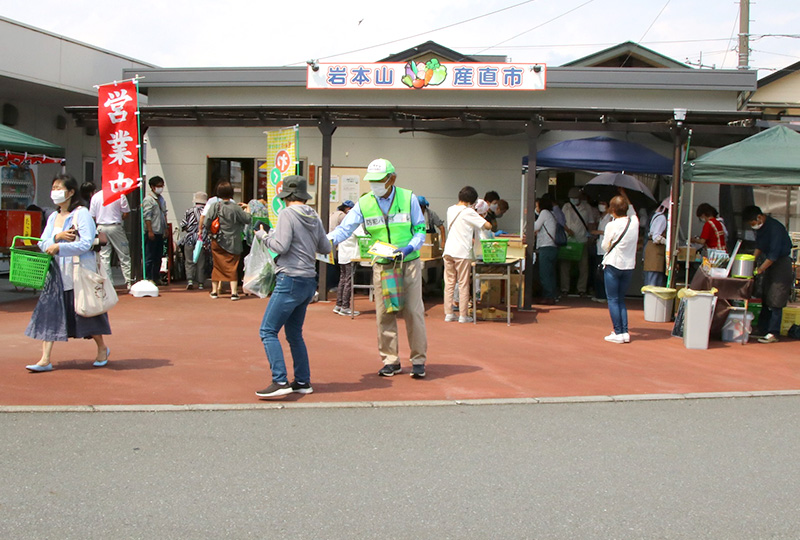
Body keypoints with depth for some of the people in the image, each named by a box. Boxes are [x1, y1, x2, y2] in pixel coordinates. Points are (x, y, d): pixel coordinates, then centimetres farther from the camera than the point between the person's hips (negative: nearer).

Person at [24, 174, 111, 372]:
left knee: (86, 311, 4)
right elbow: (43, 244, 8)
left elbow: (86, 243, -17)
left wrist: (59, 247, -20)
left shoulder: (81, 213, -8)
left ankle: (102, 349, 25)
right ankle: (45, 359, -2)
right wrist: (57, 237, -11)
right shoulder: (53, 217, 13)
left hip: (80, 271, -6)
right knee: (49, 311, -2)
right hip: (57, 272, 6)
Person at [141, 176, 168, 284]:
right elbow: (147, 216, -14)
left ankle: (156, 278, 18)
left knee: (158, 257, 11)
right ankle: (148, 278, -1)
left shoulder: (162, 199, 16)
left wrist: (165, 228, 17)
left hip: (160, 233, 8)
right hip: (152, 233, -8)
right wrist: (150, 231, -19)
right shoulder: (148, 199, -9)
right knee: (149, 257, -4)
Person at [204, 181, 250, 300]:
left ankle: (214, 290, 21)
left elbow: (207, 222, -7)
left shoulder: (215, 206, -7)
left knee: (217, 266, 14)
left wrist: (209, 232, 13)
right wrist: (247, 210, 15)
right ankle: (234, 292, -2)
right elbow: (247, 219, -4)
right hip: (232, 243, -2)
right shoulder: (236, 208, -12)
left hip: (217, 242, 2)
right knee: (232, 267, 3)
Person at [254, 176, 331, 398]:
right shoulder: (314, 217, 11)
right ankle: (303, 381, 19)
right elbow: (326, 248, 14)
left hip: (291, 280, -8)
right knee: (294, 334, 18)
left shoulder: (287, 214, -9)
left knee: (268, 331, -6)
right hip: (309, 282, 8)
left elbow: (281, 246, -16)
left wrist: (264, 236, 1)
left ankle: (280, 382, -14)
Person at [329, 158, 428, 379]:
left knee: (414, 311, -2)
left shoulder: (408, 198, -3)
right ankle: (391, 360, 14)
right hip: (382, 265, 2)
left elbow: (421, 229, 1)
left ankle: (419, 359, 10)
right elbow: (345, 228, -4)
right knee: (384, 313, 2)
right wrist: (328, 240, -24)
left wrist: (409, 248, -17)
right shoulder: (364, 203, 0)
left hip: (409, 263, -2)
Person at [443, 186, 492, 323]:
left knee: (449, 283, 8)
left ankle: (448, 314, 9)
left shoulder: (450, 209, 12)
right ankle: (463, 315, 4)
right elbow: (487, 225, -9)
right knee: (463, 284, 1)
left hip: (448, 251, 6)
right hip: (462, 252, -6)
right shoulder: (468, 212, -8)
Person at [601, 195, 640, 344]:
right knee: (621, 300, 15)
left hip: (613, 265, -5)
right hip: (629, 265, 5)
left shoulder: (612, 226, -15)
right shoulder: (634, 221, -2)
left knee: (613, 300, 2)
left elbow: (605, 246, -5)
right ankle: (625, 332, 9)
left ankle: (618, 333, -2)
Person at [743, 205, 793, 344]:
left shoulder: (775, 228, -22)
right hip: (769, 262, 9)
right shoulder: (761, 228, 5)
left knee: (775, 301, -9)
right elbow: (759, 246, 17)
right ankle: (762, 330, 12)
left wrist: (760, 269, -20)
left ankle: (773, 333, -7)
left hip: (781, 263, -9)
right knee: (765, 300, 8)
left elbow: (774, 254, -23)